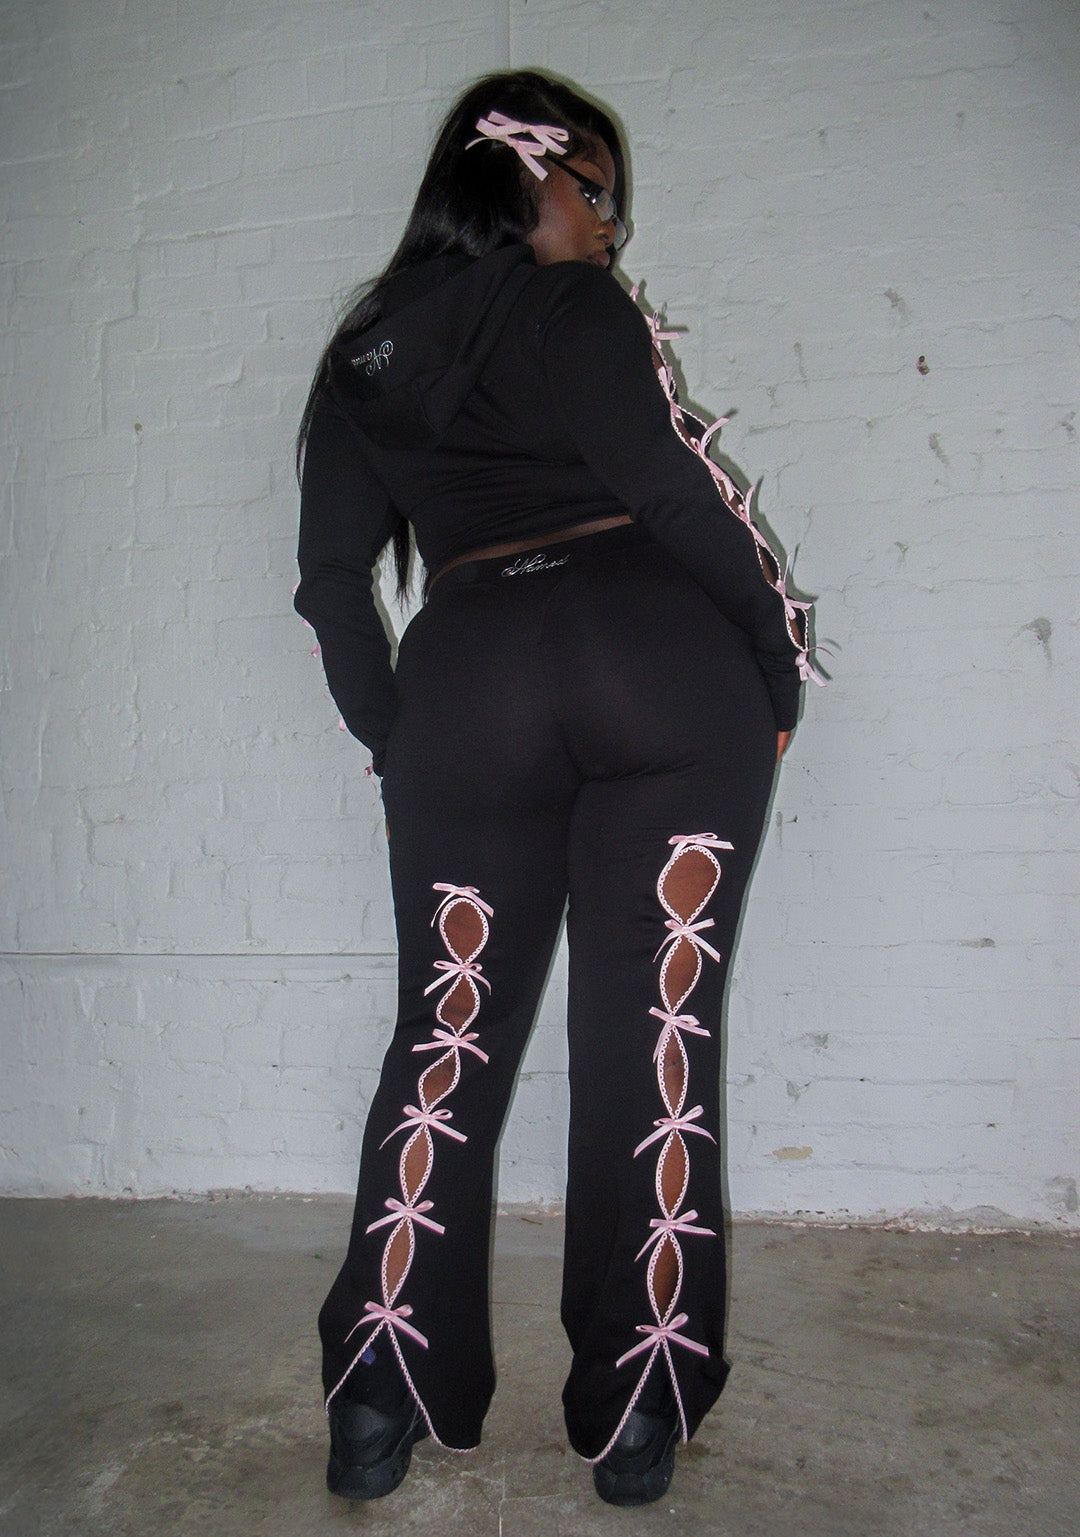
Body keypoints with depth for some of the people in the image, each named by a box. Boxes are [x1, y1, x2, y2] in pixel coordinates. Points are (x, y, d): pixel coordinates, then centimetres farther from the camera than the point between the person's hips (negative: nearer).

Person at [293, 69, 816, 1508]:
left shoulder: (359, 353, 20)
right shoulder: (571, 308, 5)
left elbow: (330, 580, 15)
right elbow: (679, 491, -7)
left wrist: (395, 742, 21)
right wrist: (782, 663, 2)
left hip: (465, 685, 4)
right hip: (659, 663, -3)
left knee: (446, 1033, 11)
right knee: (653, 1035, 1)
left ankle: (382, 1398, 16)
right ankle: (638, 1412, 9)